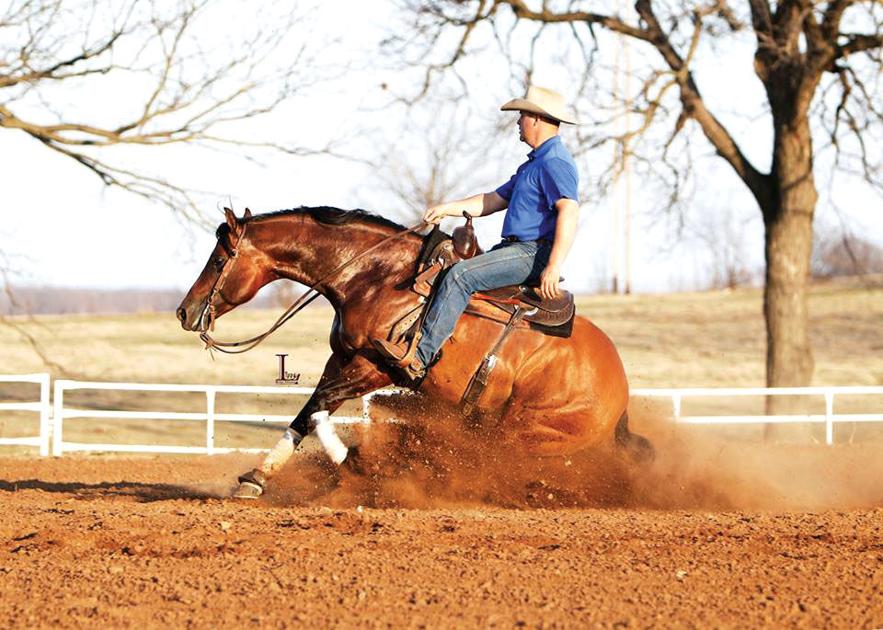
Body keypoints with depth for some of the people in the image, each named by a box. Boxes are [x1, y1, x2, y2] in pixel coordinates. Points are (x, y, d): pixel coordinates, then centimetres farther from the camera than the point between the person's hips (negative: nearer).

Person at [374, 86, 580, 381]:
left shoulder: (555, 163, -14)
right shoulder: (534, 163, 22)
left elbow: (569, 212, -27)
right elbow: (493, 201, 26)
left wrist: (553, 267, -34)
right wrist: (447, 209, 18)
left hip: (534, 254, -11)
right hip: (516, 248, 11)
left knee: (460, 275, -24)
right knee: (455, 269, 13)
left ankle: (419, 358, -29)